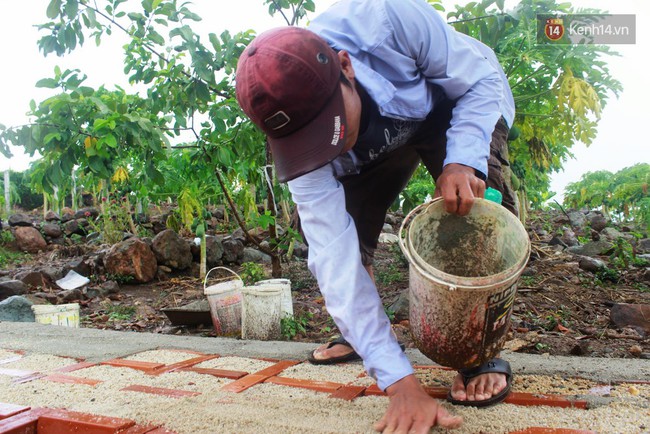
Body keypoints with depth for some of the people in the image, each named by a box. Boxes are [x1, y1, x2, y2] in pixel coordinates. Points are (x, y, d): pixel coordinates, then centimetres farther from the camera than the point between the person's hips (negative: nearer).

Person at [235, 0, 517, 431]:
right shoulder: (298, 134, -33)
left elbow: (484, 77, -24)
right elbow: (337, 259, -37)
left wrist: (462, 160, -44)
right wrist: (401, 382, -41)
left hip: (457, 108, -2)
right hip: (377, 144, 2)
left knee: (480, 203, -31)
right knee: (323, 230, -10)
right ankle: (356, 334, 15)